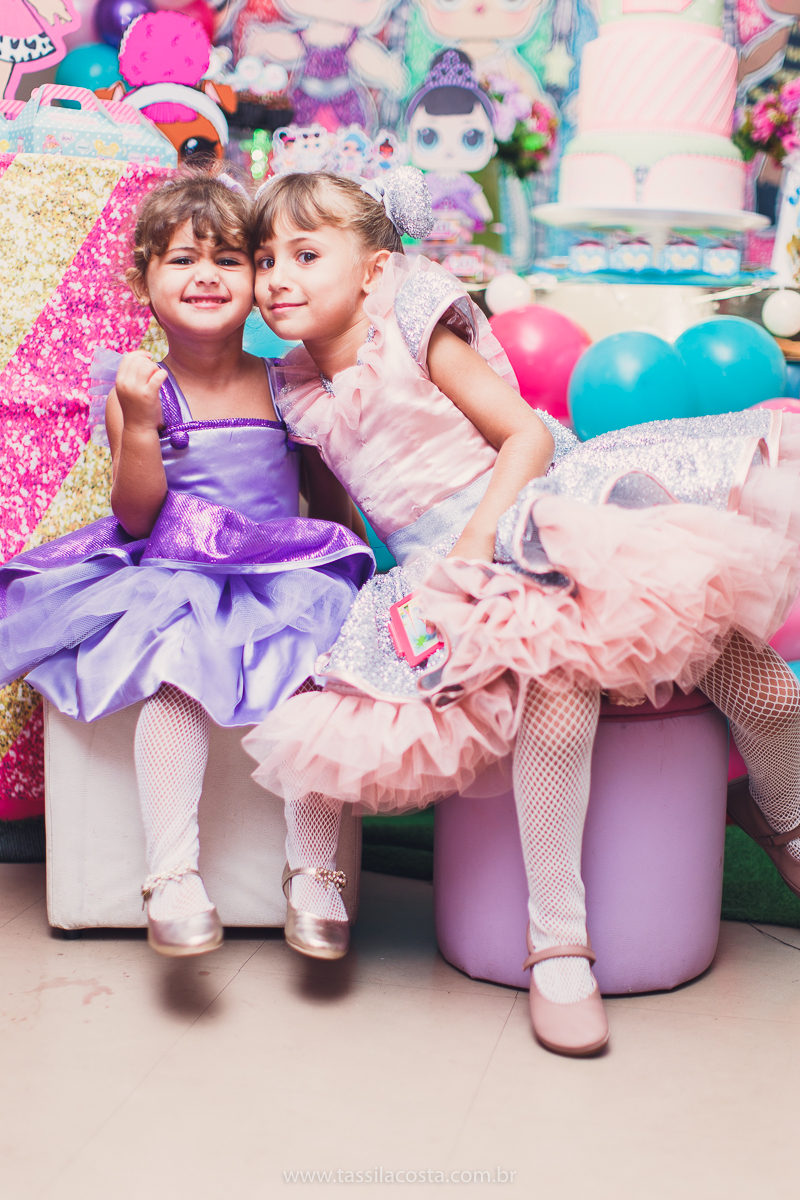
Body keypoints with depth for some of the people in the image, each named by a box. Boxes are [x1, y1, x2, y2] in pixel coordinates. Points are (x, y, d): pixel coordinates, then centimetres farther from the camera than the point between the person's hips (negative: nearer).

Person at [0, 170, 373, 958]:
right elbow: (137, 518, -8)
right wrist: (139, 428, -19)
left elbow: (331, 496, 17)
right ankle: (171, 873, -23)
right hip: (174, 583, -2)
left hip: (284, 583, 2)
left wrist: (351, 562, 6)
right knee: (182, 669, -31)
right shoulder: (141, 392, -1)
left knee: (314, 673, -25)